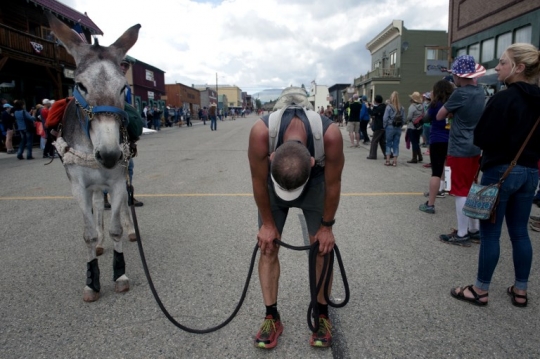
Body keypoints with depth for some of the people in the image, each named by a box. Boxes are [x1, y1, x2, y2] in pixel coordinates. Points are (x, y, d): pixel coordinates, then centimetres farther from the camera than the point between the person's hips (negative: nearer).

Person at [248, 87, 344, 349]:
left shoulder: (330, 135, -40)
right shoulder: (261, 133, -41)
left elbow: (333, 184, -21)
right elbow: (259, 181, -22)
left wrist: (326, 226, -10)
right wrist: (268, 223, -11)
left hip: (315, 182, 0)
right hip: (271, 181, 1)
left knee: (321, 247, -1)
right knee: (268, 248, -2)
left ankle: (322, 314, 19)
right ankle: (272, 317, 14)